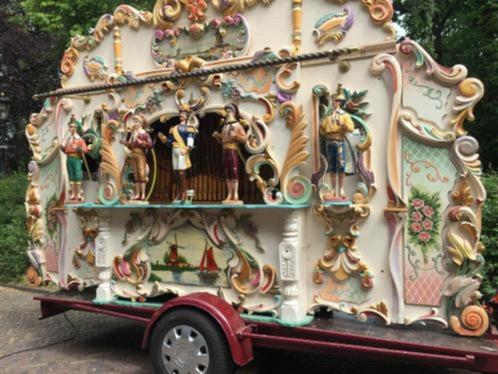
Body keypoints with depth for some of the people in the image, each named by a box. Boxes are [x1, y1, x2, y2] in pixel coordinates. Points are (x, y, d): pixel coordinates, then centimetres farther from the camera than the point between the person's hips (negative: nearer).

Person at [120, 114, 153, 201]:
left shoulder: (144, 133, -5)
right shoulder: (132, 133, 13)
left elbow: (150, 144, -14)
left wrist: (141, 142, -16)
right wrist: (125, 143, 5)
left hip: (141, 155, -6)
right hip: (133, 156, 6)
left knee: (142, 174, -7)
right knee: (136, 175, 7)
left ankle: (143, 194, -5)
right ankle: (137, 194, 10)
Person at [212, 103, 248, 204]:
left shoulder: (237, 125, 2)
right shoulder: (225, 126, 21)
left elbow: (245, 138, -5)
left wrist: (235, 135, -17)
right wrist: (217, 136, 7)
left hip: (233, 151, -7)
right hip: (225, 151, 7)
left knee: (234, 172, -10)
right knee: (227, 174, 4)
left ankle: (235, 195, -11)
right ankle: (230, 196, 6)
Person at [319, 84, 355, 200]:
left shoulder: (345, 115, 6)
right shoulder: (329, 115, 18)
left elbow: (351, 128, -7)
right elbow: (323, 127, 24)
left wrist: (342, 124, -21)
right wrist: (323, 131, 2)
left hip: (340, 142, -4)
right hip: (329, 142, 4)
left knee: (341, 166, -10)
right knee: (331, 167, 4)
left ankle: (341, 189, -3)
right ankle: (333, 190, 8)